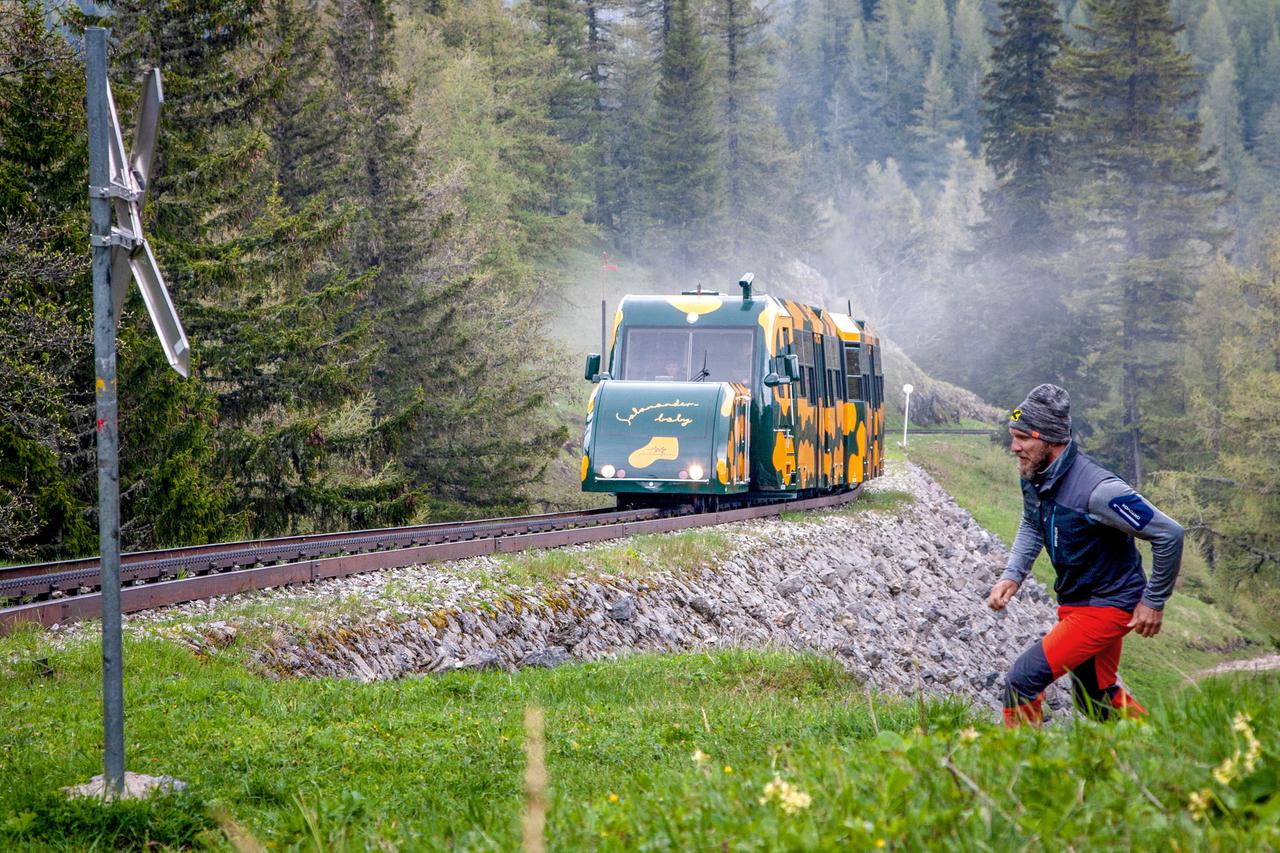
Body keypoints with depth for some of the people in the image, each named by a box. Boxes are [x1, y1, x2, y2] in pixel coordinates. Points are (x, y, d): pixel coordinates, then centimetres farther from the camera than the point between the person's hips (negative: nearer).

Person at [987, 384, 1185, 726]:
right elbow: (1032, 527, 19)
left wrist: (1154, 601, -16)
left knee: (1023, 680, -16)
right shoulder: (1033, 477, -5)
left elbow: (1169, 534, -24)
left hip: (1107, 606, -9)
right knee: (1099, 699, 22)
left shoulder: (1096, 490, -29)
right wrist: (1012, 575, 3)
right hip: (1074, 602, 9)